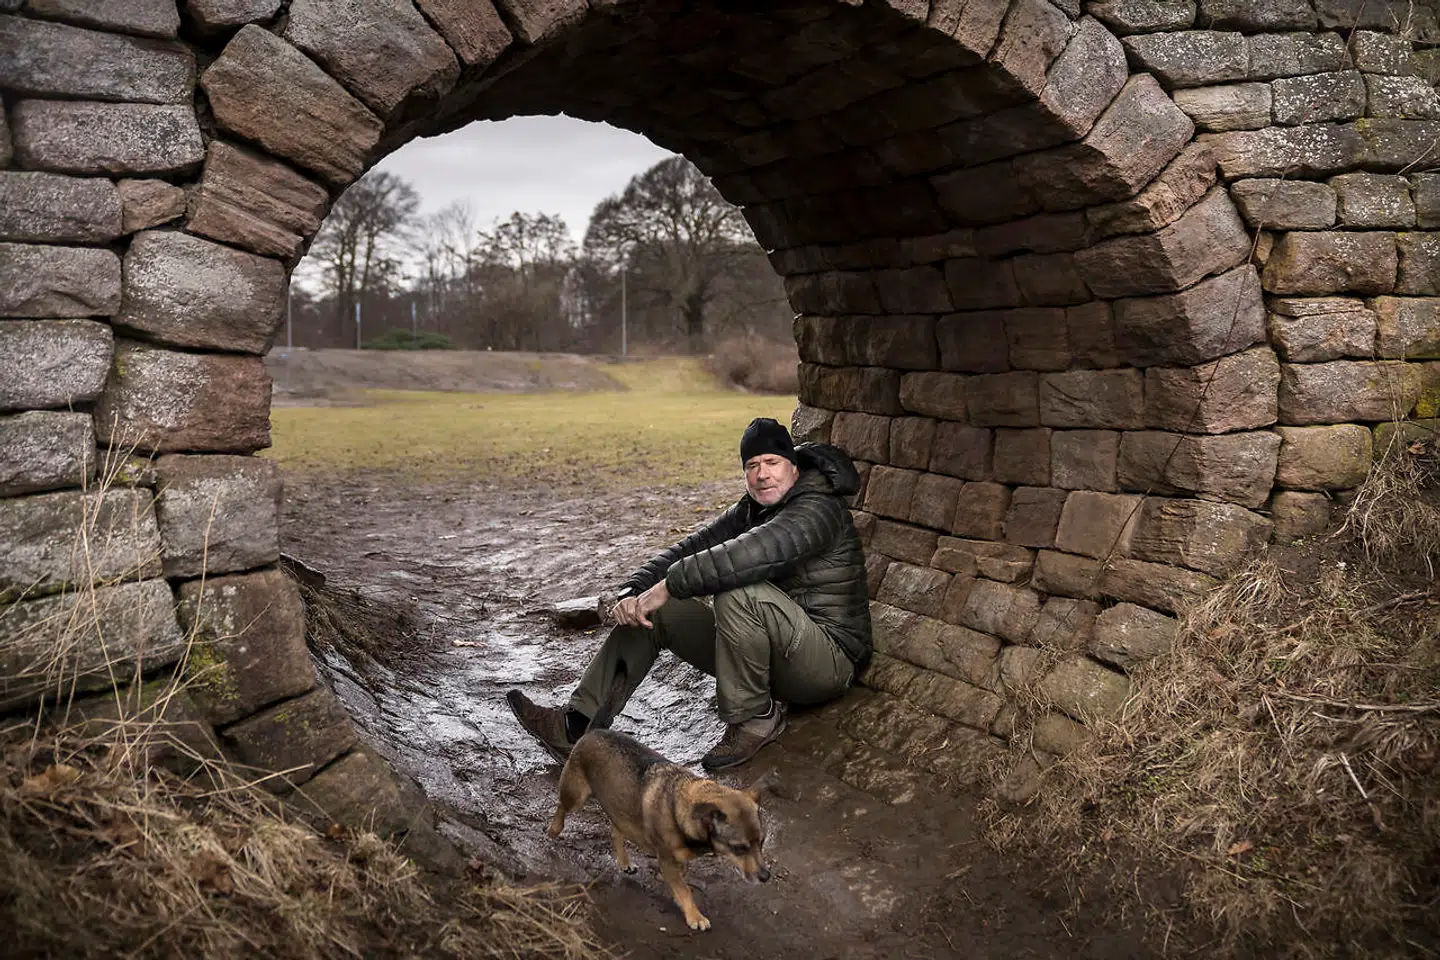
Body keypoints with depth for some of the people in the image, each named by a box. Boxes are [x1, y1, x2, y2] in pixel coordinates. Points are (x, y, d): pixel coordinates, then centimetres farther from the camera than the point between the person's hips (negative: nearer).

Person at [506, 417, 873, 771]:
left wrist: (669, 585, -35)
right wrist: (634, 591, -16)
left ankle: (754, 718, -17)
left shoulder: (819, 510, -19)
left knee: (739, 593, -35)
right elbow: (689, 549, 2)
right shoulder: (748, 511, 10)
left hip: (830, 660, -8)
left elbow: (755, 552, -38)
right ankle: (576, 726, -3)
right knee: (652, 612, 0)